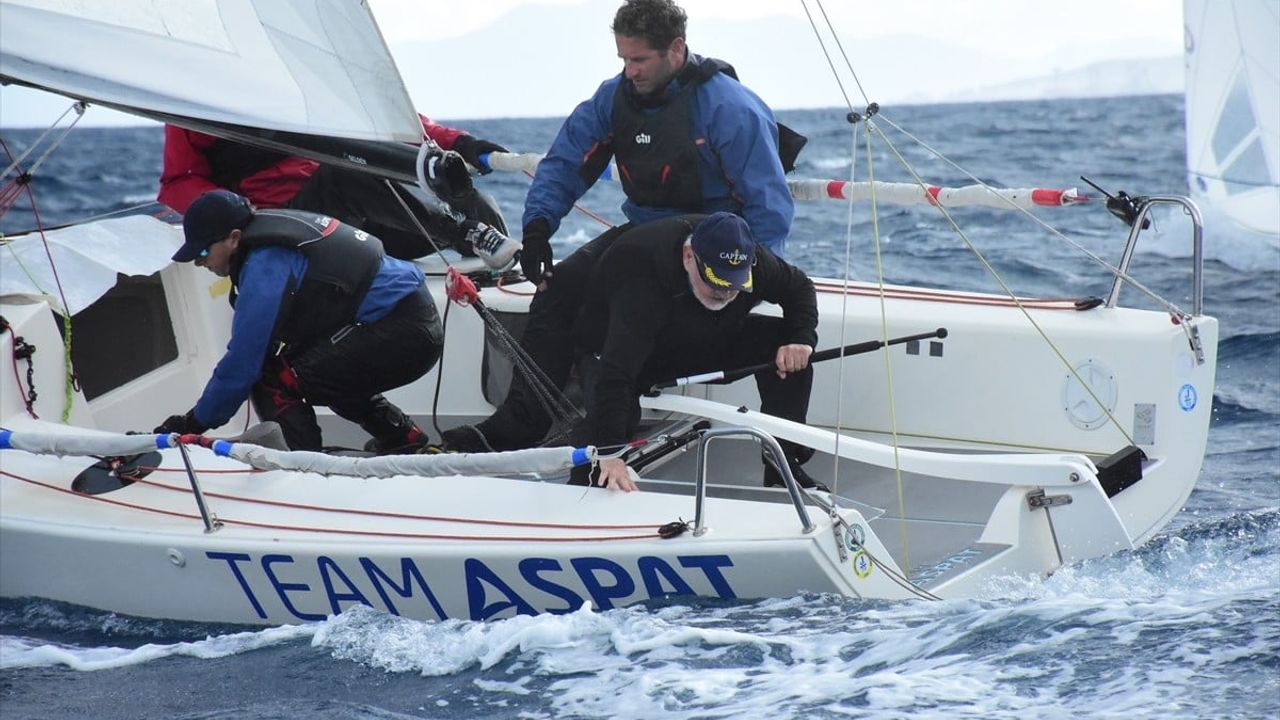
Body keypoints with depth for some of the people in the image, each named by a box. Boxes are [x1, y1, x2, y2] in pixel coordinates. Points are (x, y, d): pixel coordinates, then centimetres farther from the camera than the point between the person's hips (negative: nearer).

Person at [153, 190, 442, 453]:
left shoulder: (265, 267, -16)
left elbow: (244, 362, -15)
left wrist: (194, 423, -4)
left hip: (402, 333, -11)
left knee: (272, 382, -14)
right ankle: (405, 439, 35)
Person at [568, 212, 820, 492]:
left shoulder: (752, 261, -23)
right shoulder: (645, 277, -42)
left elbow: (799, 287, -1)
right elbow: (616, 368, -50)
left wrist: (801, 340, -22)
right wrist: (609, 453, -59)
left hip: (703, 347, 6)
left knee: (788, 350, -15)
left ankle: (784, 467, -5)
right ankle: (580, 490, -12)